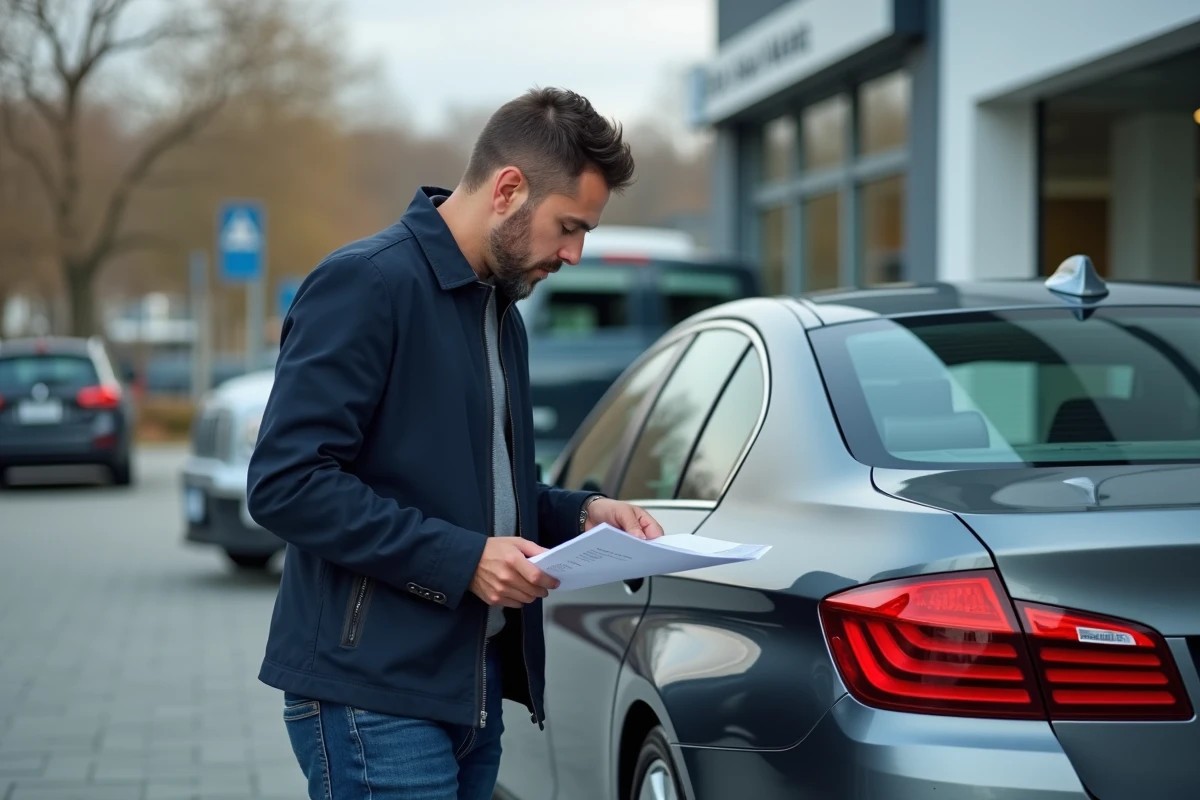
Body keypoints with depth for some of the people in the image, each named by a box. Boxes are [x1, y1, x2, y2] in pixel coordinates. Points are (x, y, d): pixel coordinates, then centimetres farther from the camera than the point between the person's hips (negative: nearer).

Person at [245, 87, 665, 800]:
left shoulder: (502, 308, 17)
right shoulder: (365, 283, -13)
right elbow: (286, 483, -20)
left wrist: (581, 513, 7)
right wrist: (460, 558, -21)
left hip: (472, 684, 9)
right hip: (375, 692, -9)